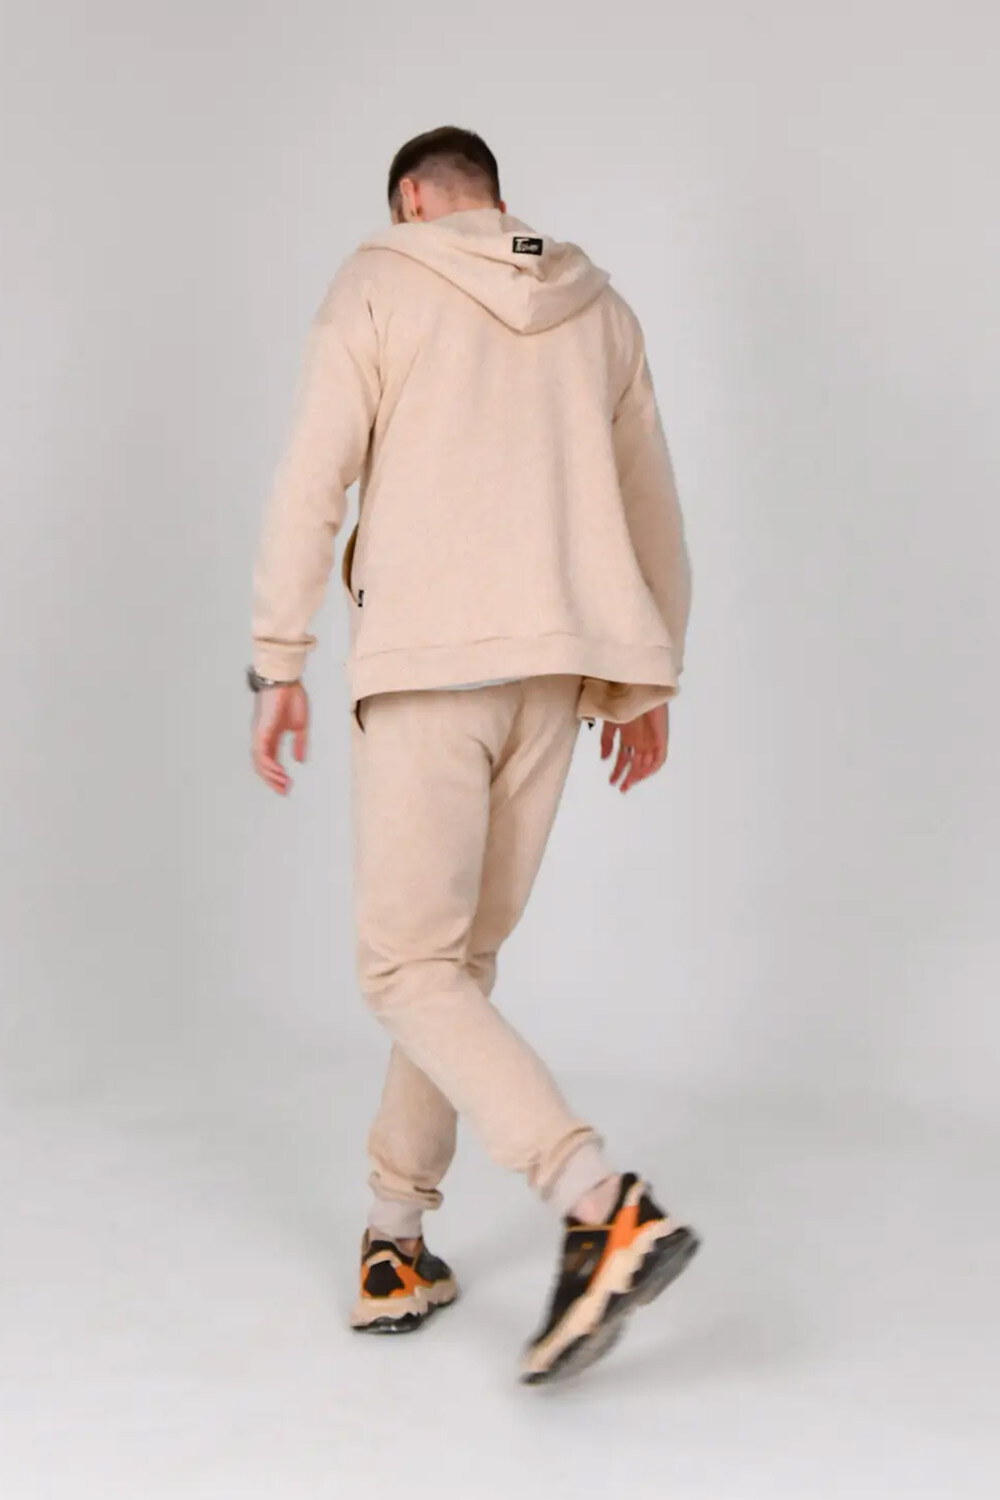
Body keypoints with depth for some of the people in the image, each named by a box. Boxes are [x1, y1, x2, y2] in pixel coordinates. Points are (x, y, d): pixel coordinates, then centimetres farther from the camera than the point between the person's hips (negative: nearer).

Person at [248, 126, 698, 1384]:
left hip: (425, 664, -5)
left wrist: (278, 664, 1)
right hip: (557, 665, 5)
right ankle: (396, 1239, 20)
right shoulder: (598, 309, 17)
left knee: (409, 971, -4)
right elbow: (653, 512, 17)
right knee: (463, 959, 14)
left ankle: (605, 1212, -20)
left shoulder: (376, 283, 4)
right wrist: (646, 685, 23)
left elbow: (312, 480, -4)